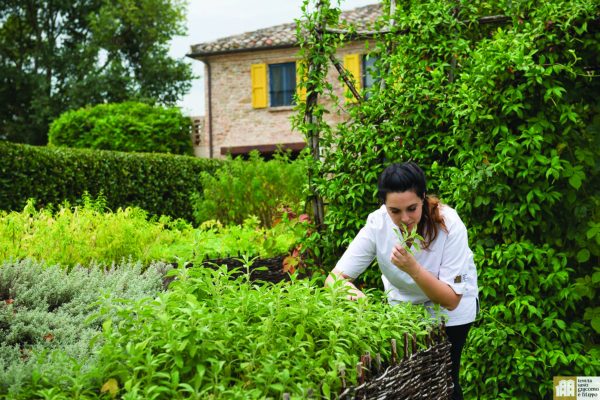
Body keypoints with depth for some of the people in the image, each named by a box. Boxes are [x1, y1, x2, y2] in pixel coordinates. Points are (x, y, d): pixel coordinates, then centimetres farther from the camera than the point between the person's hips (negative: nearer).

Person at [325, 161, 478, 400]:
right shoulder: (377, 224, -25)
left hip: (451, 309, -2)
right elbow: (334, 278, -24)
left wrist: (413, 268, -43)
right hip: (402, 304, 2)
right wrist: (350, 291, -47)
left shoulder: (449, 225, -31)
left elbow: (451, 301, -28)